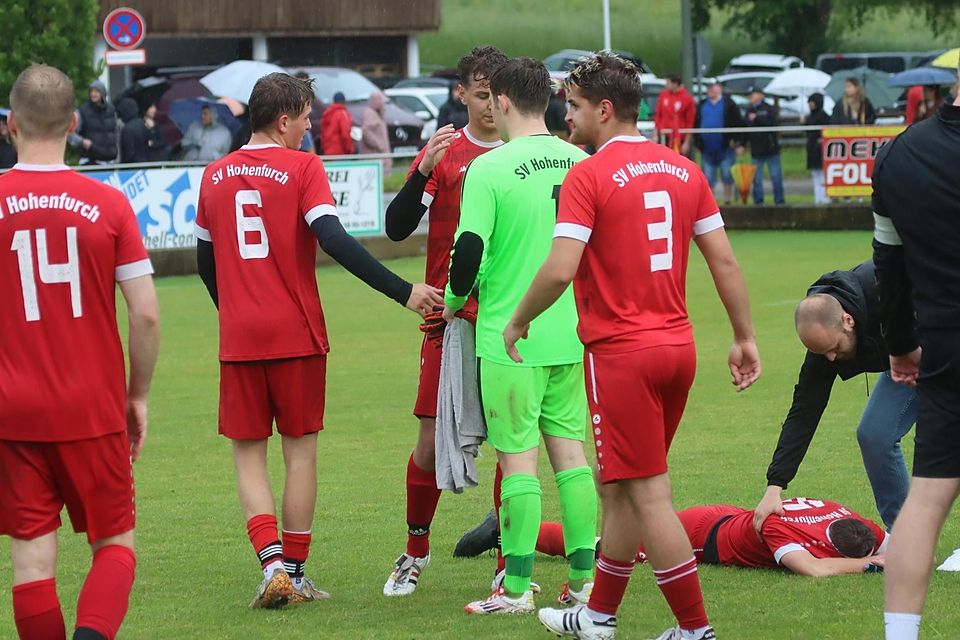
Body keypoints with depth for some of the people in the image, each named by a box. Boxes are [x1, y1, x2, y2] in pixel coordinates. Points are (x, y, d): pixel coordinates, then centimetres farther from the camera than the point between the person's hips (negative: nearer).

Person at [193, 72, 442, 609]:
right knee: (300, 450, 8)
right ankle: (295, 572, 10)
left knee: (249, 453, 7)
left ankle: (272, 563, -10)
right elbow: (335, 241, -18)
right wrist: (403, 292, -19)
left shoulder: (215, 176, 8)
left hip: (239, 339, 3)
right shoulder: (303, 168, -6)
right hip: (297, 334, -3)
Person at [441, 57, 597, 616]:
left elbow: (470, 250, -16)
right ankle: (585, 576, 12)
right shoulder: (580, 162, 4)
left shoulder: (489, 169, -13)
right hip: (570, 336, 5)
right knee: (570, 449, 11)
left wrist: (455, 299, 4)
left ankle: (517, 586, 3)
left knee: (519, 458, -1)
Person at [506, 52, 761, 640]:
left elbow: (560, 270, -20)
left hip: (621, 353, -7)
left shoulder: (588, 176, -13)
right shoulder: (684, 170, 7)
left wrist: (517, 323, -4)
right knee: (621, 487, 19)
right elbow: (725, 262, 7)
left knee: (647, 494, -1)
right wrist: (745, 338, 14)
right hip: (678, 346, 7)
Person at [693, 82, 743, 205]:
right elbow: (695, 124, 15)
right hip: (707, 149, 4)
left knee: (727, 176, -1)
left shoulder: (728, 104, 1)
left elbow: (738, 122, -2)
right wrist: (698, 142, 4)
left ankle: (727, 201, 7)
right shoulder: (702, 105, 14)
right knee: (708, 179, 5)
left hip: (725, 148, -4)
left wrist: (734, 139, -9)